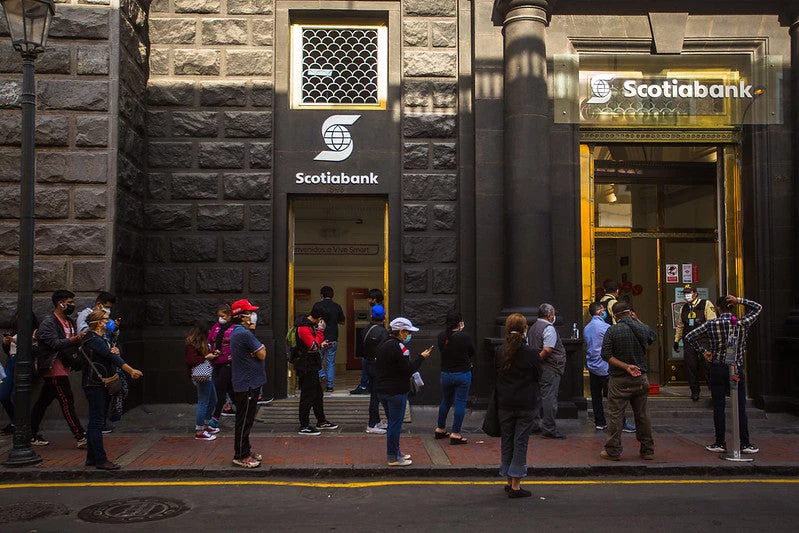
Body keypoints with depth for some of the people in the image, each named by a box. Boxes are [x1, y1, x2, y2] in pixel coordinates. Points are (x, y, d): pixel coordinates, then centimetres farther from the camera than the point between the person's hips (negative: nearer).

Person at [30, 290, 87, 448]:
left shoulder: (70, 321, 16)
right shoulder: (48, 322, -11)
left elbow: (73, 343, 19)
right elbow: (55, 343, -23)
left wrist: (81, 339, -1)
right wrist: (75, 340, -37)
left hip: (63, 366, 9)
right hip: (53, 367, -9)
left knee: (43, 401, 15)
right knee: (67, 401, -11)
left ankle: (32, 434, 25)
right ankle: (81, 437, -12)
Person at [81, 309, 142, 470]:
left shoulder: (101, 338, 17)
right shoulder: (94, 340, -15)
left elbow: (111, 356, 16)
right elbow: (112, 357, -21)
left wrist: (114, 352, -8)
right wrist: (131, 371, -21)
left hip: (101, 385, 10)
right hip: (94, 385, -10)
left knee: (95, 422, 13)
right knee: (97, 422, -8)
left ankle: (91, 458, 19)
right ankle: (101, 460, -7)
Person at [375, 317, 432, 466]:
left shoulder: (383, 345, 12)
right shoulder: (399, 347, -17)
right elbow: (408, 369, -19)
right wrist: (422, 357, -9)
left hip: (382, 390, 9)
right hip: (396, 391, -9)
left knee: (392, 422, 18)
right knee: (395, 424, -2)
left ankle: (395, 452, 28)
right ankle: (393, 458, 4)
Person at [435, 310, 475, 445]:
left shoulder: (441, 336, -4)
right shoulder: (465, 337, -16)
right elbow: (472, 353, -1)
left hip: (445, 374, 5)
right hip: (463, 374, -5)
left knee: (445, 402, 20)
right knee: (460, 403, 2)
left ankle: (440, 429, 31)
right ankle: (455, 434, 1)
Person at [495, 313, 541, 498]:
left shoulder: (499, 352, -4)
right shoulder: (531, 354, -12)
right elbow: (538, 376, 1)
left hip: (504, 404, 3)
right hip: (526, 405, -3)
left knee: (507, 442, 14)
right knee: (521, 443, 3)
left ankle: (509, 481, 23)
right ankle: (515, 485, 4)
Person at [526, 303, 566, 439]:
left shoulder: (532, 327, 14)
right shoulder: (548, 328, -15)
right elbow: (547, 350, -24)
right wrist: (538, 359, -12)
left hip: (537, 368, 9)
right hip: (549, 369, -9)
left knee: (538, 396, 16)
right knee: (549, 397, -5)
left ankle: (535, 424, 22)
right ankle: (549, 429, -2)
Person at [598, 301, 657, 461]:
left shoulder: (612, 330, -9)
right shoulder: (643, 328, 0)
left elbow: (606, 355, -15)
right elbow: (653, 337, 24)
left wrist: (625, 366, -15)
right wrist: (638, 321, 22)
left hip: (619, 380, -4)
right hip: (640, 378, 4)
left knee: (615, 415, 3)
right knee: (642, 414, 13)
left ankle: (613, 451, 6)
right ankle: (647, 450, 21)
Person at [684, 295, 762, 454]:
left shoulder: (712, 324, -5)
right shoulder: (743, 323, -2)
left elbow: (689, 338, -5)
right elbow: (758, 307, 15)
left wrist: (703, 351, 2)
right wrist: (739, 301, 3)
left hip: (717, 369, -1)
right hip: (737, 369, 1)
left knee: (718, 408, 4)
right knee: (741, 407, 5)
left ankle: (720, 443, 7)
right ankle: (745, 443, 8)